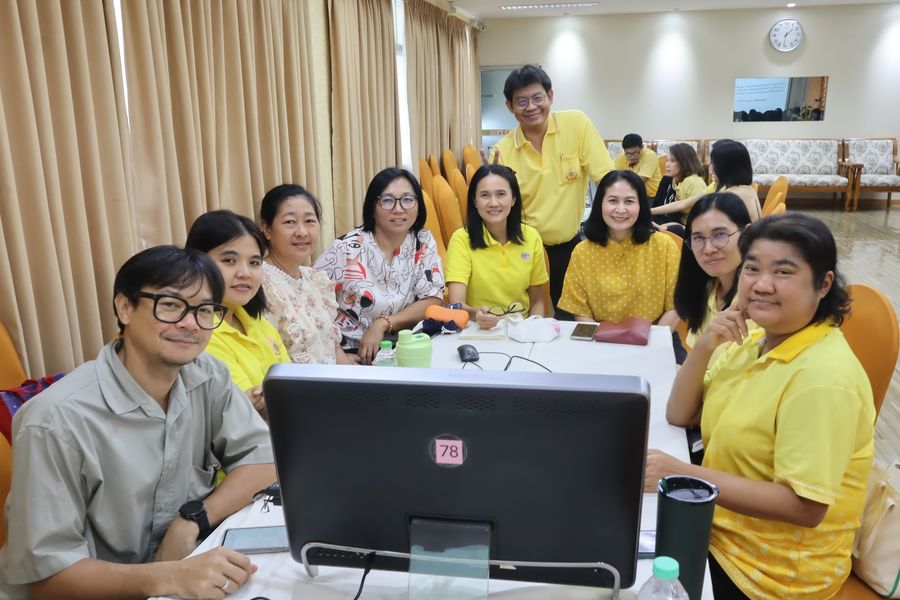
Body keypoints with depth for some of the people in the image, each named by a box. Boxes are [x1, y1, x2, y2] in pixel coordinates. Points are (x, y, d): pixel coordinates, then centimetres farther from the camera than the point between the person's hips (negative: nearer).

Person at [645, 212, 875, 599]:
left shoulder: (823, 376, -24)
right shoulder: (757, 339, 2)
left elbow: (804, 507, -28)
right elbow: (680, 416, 3)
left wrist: (683, 474, -30)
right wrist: (703, 347, -12)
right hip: (720, 524, 7)